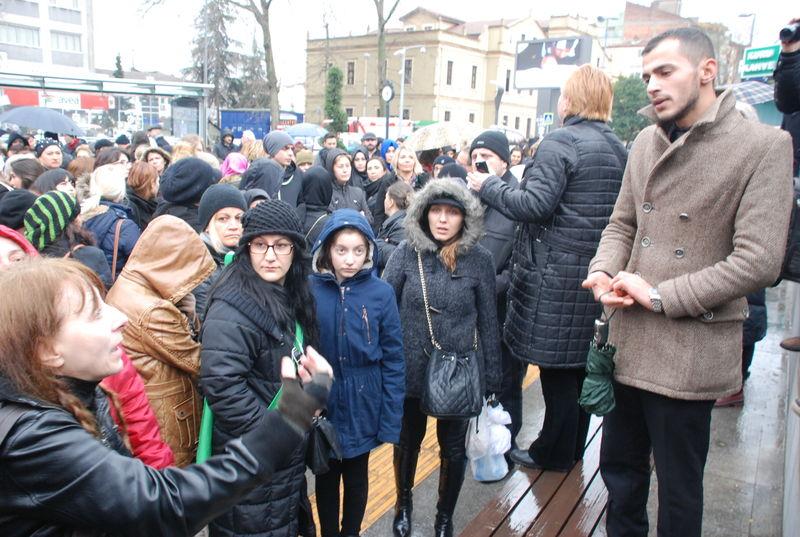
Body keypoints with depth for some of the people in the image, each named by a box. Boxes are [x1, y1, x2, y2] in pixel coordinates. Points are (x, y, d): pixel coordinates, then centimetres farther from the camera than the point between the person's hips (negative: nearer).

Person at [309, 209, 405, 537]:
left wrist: (390, 420, -8)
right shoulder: (309, 290, -10)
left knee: (356, 478, 19)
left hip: (362, 406, 0)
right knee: (326, 477, 19)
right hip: (321, 405, 0)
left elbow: (393, 360, -7)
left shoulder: (381, 293, -11)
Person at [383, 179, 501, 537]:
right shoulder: (407, 253, -7)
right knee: (408, 441, 19)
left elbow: (488, 322, -2)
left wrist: (491, 377, 0)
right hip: (410, 369, 1)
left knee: (453, 448, 14)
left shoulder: (479, 259, -7)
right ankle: (403, 505, 47)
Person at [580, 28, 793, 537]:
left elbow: (759, 261, -16)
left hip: (689, 353, -5)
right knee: (620, 468, 21)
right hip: (629, 341, 6)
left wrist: (660, 296, -16)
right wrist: (603, 271, -5)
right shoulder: (646, 141, 7)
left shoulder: (764, 146, -10)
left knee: (678, 488, 13)